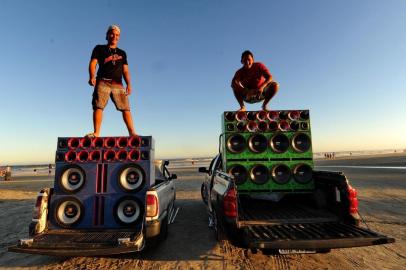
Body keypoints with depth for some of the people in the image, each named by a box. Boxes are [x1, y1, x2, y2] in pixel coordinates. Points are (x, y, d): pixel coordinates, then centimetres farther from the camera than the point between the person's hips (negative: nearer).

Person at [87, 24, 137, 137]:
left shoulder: (122, 53, 25)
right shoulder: (99, 49, 18)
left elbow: (125, 70, 17)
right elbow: (93, 63, 5)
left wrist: (128, 84, 1)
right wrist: (92, 77, -14)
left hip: (118, 84, 2)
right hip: (103, 82, -1)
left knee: (126, 108, -9)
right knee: (98, 106, -11)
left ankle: (132, 132, -12)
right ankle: (96, 132, -10)